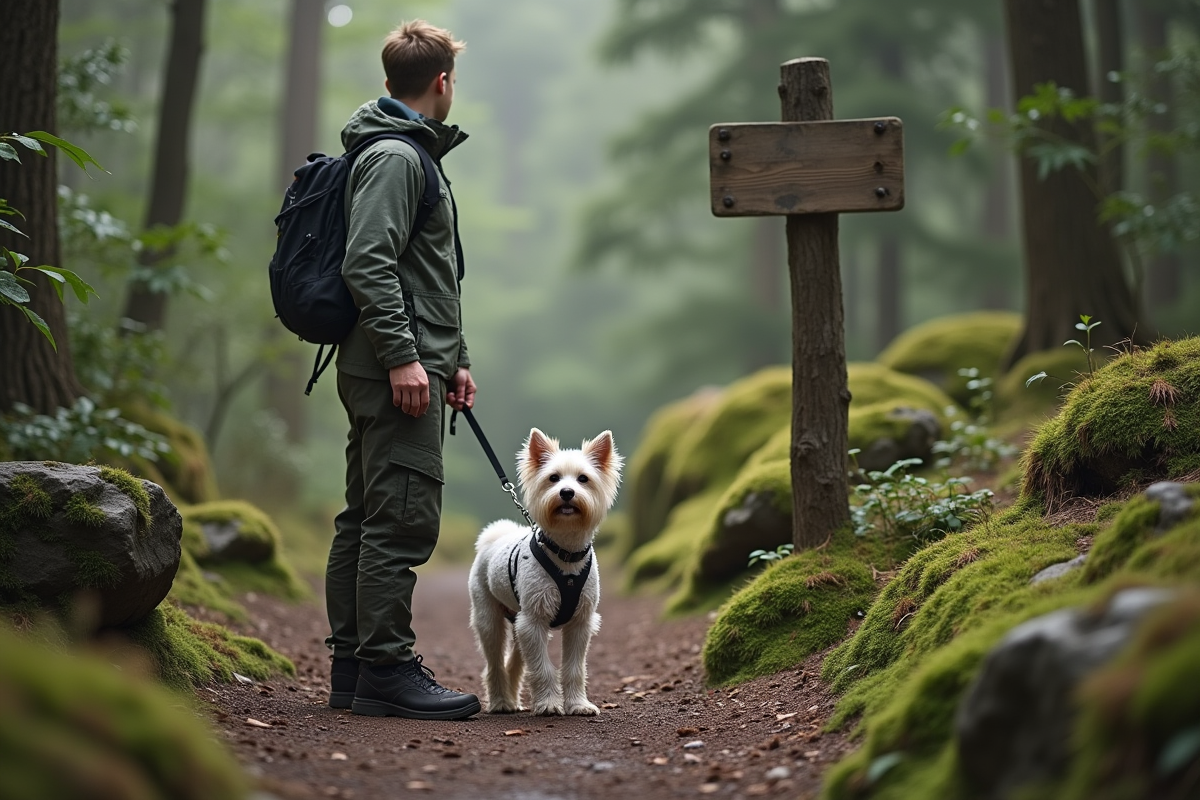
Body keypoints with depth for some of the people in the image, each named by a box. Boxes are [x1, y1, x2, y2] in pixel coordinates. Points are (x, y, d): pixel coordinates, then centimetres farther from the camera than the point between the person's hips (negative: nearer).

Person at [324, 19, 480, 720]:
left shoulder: (414, 154, 24)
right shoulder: (393, 156, -10)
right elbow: (367, 263, -20)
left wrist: (454, 359, 24)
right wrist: (402, 356, -24)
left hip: (406, 367, 11)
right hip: (396, 372, -11)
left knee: (365, 519, 11)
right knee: (403, 520, -11)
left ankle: (352, 665, 15)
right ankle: (387, 669, -10)